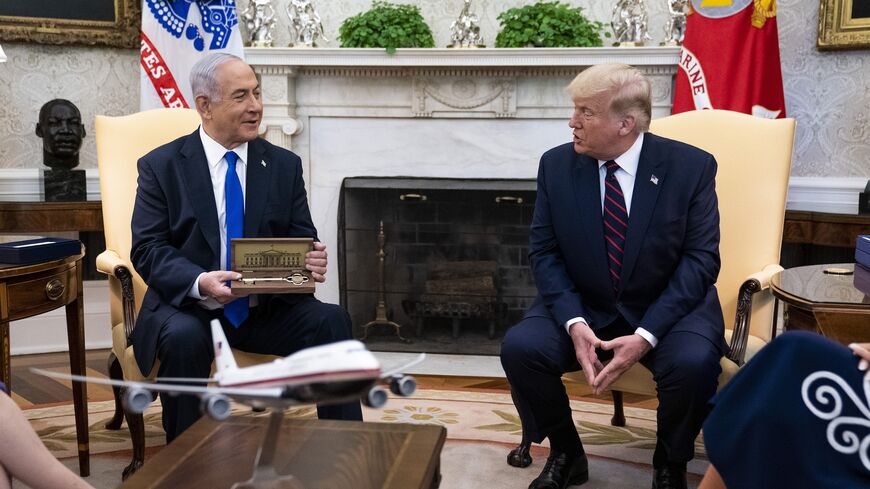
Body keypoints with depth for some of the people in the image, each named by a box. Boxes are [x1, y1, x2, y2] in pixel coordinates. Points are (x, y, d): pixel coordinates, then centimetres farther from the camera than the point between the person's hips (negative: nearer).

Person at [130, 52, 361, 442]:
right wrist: (199, 282, -26)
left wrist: (312, 261, -18)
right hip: (189, 306, -2)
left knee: (331, 320, -24)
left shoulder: (284, 165, 10)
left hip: (267, 307, 2)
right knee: (183, 338, -35)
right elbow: (147, 249, -5)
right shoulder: (161, 166, 2)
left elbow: (302, 240, 9)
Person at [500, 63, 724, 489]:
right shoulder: (556, 165, -4)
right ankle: (566, 454, 4)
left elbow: (701, 260, -12)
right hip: (583, 307, 2)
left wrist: (646, 334, -25)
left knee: (694, 361, -32)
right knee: (519, 346, -24)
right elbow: (544, 253, -3)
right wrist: (574, 322, -21)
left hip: (668, 308, -2)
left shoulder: (691, 166, -11)